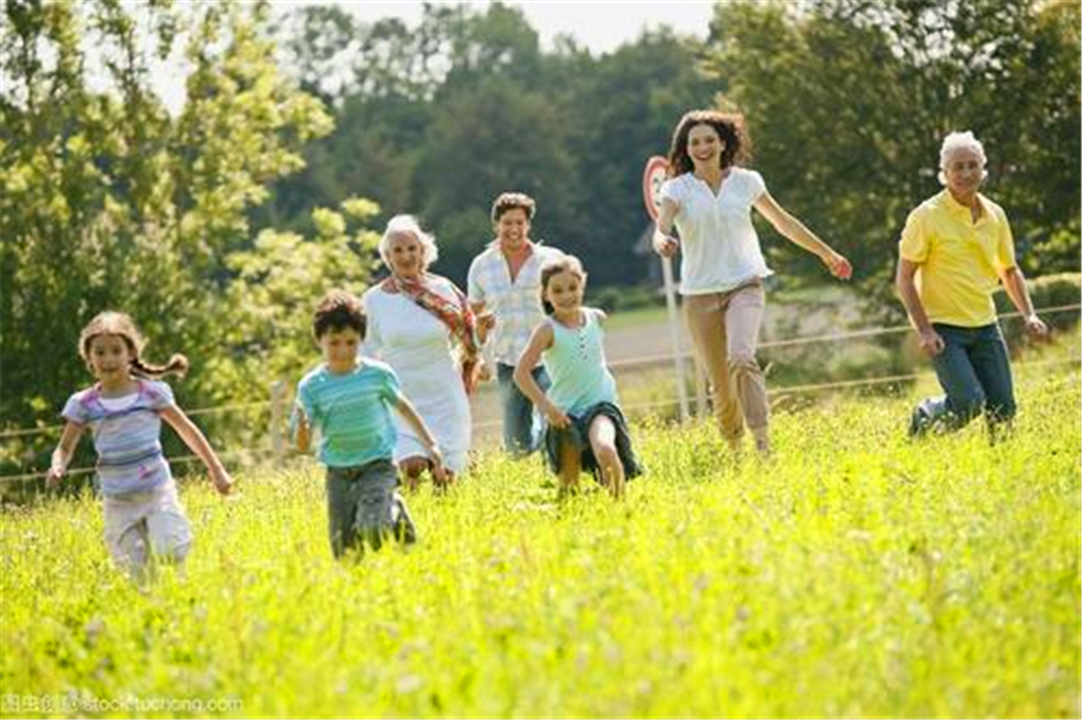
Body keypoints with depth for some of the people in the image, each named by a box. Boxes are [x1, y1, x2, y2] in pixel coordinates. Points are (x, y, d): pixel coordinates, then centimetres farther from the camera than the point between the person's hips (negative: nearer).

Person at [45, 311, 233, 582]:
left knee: (169, 554, -19)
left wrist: (216, 470, 9)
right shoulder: (84, 404, 2)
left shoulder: (151, 392, -1)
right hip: (118, 501, 1)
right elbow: (65, 447, 7)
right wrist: (57, 467, -17)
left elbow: (187, 430, 8)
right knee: (137, 573, -4)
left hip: (157, 491, -1)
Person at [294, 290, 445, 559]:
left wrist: (430, 444, 14)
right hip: (338, 473, 2)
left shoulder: (378, 374, -7)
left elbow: (403, 407, 11)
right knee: (345, 551, 2)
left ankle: (396, 512, 10)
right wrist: (302, 426, -31)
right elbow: (303, 446, -9)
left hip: (378, 465, -2)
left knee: (372, 532, -23)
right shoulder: (311, 386, -7)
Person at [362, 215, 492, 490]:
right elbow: (369, 354, 10)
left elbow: (467, 345, 5)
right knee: (412, 467, -20)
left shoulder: (443, 291, 0)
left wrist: (480, 332, -14)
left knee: (445, 476, -1)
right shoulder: (375, 299, 0)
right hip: (400, 398, -1)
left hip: (444, 396, 1)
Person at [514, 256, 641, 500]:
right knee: (569, 486, -3)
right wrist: (546, 406, -22)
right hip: (566, 413, -1)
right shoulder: (548, 330, -9)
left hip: (600, 404, 1)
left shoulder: (596, 318, 5)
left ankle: (619, 499, -23)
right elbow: (521, 373, -14)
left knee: (605, 449, -33)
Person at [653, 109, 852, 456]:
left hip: (744, 285, -1)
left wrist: (827, 254, 24)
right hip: (701, 294, 1)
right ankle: (734, 449, 25)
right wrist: (662, 241, -43)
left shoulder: (745, 182, 4)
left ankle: (763, 440, -29)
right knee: (721, 385, 2)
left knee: (741, 358, -27)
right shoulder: (678, 189, -1)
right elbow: (661, 228, -18)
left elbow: (783, 222, 17)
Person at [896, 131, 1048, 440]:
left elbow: (1010, 271, 19)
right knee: (969, 403, -18)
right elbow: (904, 278, -9)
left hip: (985, 325, 5)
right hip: (944, 328, -5)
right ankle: (923, 420, 10)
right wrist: (925, 331, -16)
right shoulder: (927, 217, -10)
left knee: (1003, 409, -1)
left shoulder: (995, 215, 6)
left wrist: (1029, 315, 6)